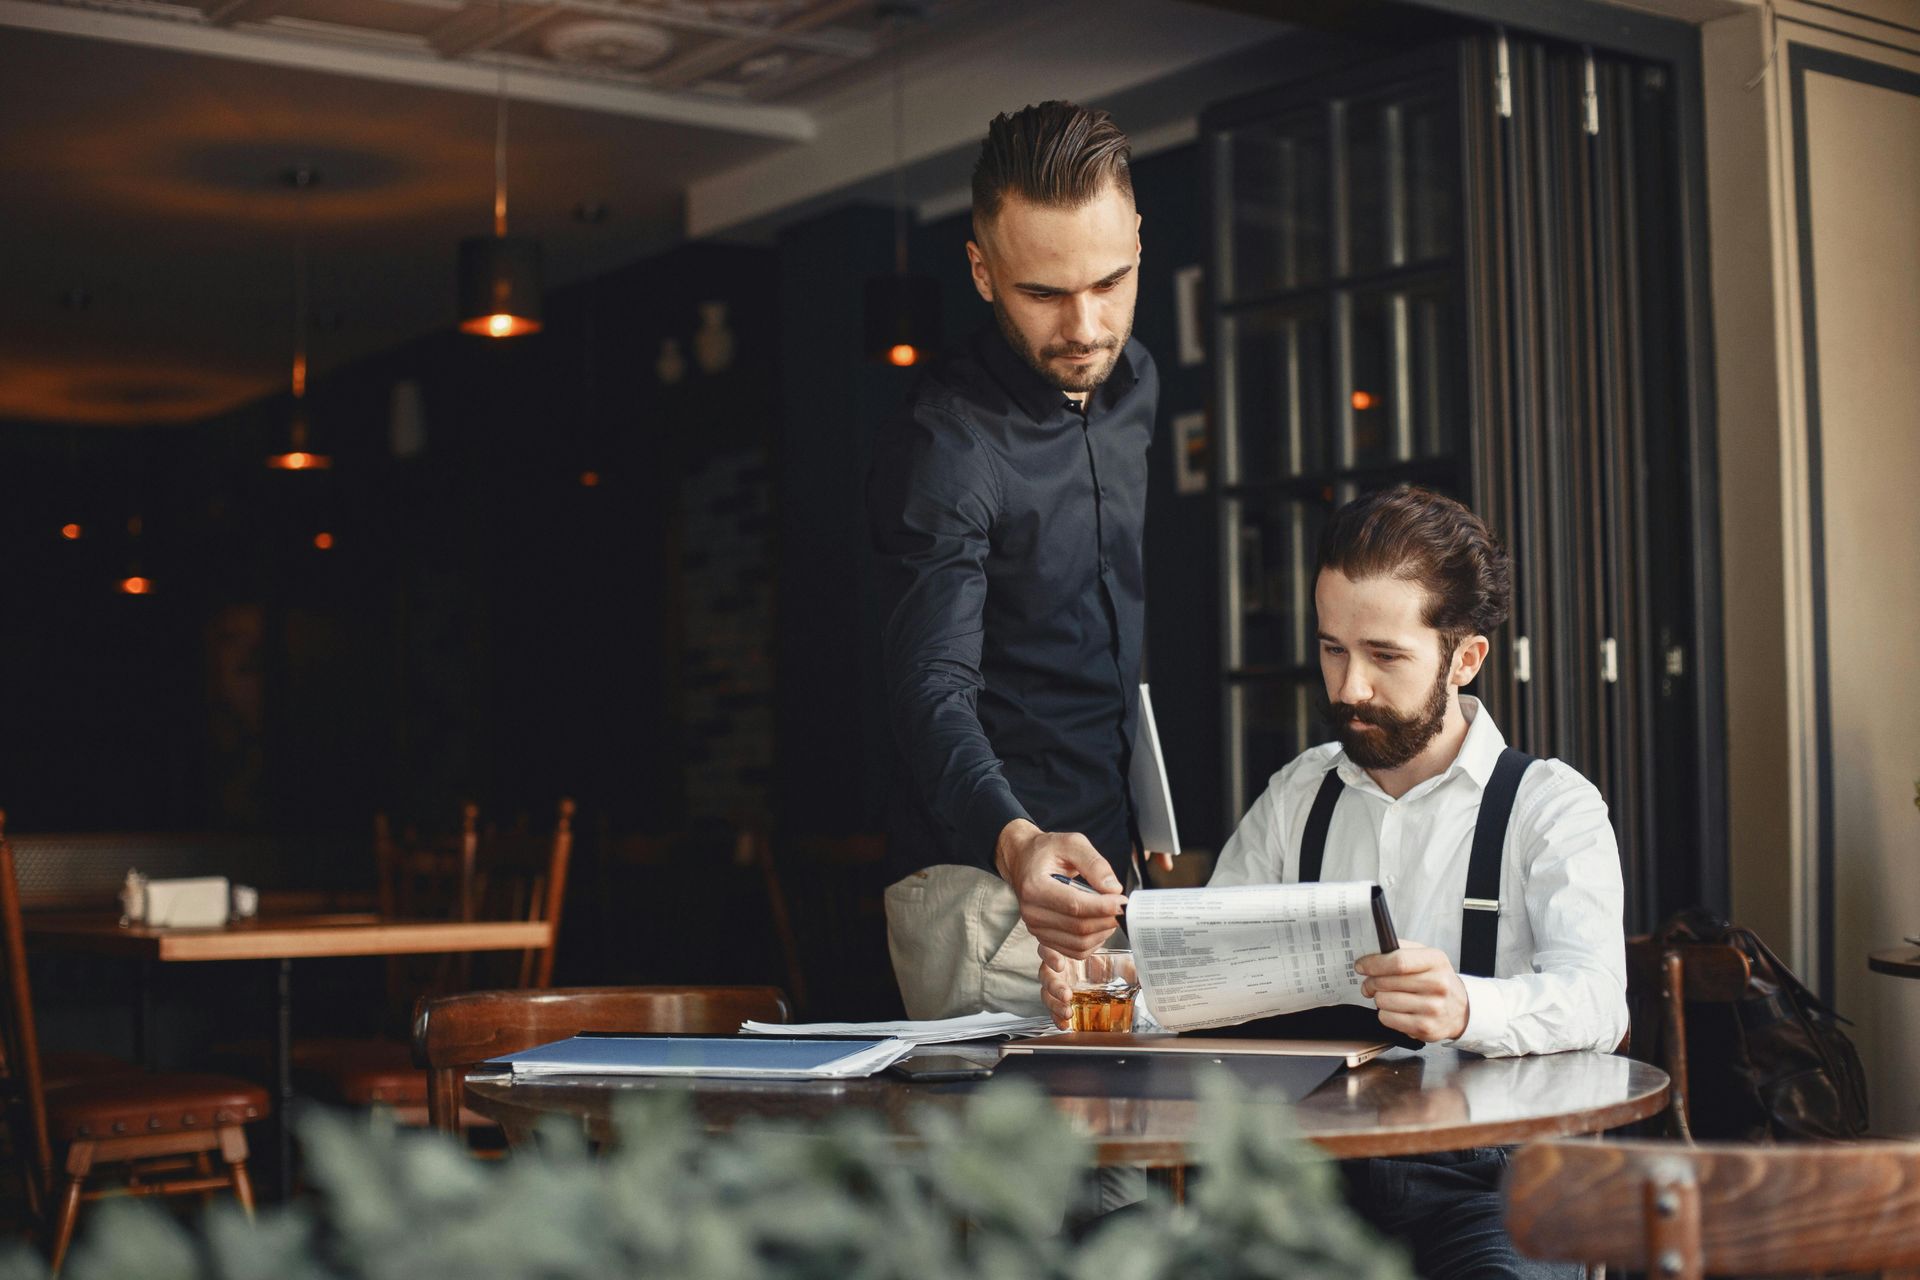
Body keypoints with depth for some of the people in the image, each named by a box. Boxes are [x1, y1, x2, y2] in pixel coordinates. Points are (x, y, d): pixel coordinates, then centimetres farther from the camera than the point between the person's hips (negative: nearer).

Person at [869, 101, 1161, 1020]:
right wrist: (1014, 841, -46)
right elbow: (933, 689, -28)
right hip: (985, 878, -7)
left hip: (1107, 862, 7)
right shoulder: (943, 445, -18)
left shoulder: (1134, 382, 7)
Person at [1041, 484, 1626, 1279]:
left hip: (1488, 1181, -2)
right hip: (1315, 1164, 3)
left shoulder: (1552, 805, 2)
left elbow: (1594, 999, -15)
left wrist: (1465, 1009, -37)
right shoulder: (1296, 799, 18)